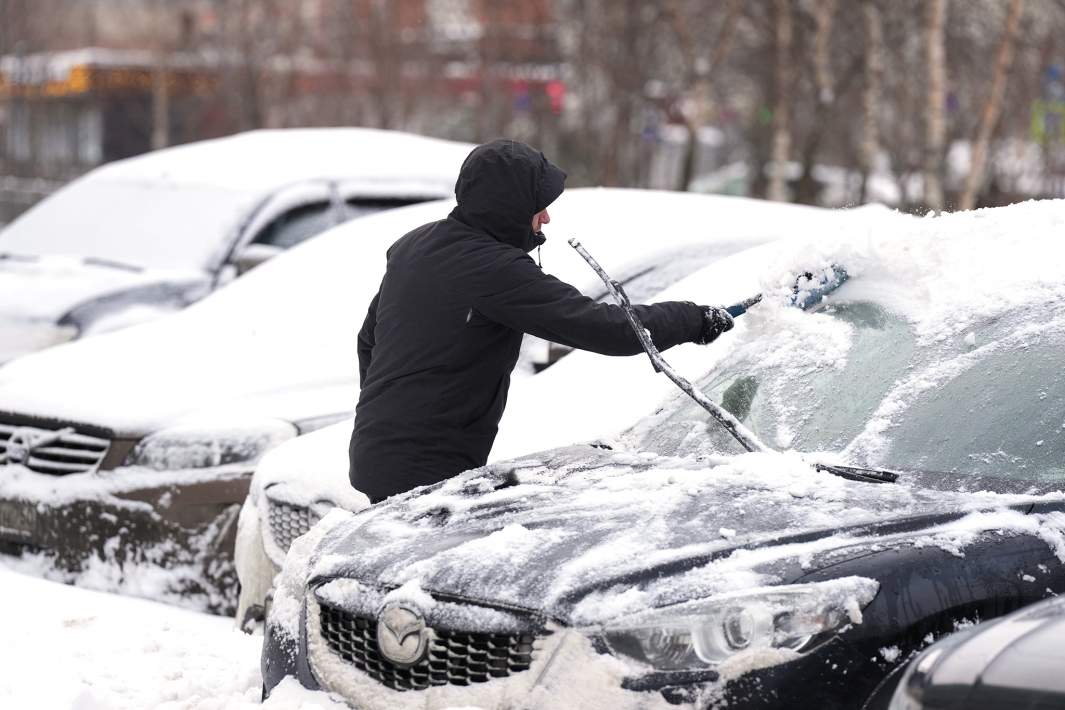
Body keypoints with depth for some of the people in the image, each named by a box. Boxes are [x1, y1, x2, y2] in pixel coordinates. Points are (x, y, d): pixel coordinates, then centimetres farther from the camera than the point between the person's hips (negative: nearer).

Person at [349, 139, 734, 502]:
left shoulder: (411, 246, 10)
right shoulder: (495, 269, -19)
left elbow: (368, 339, 22)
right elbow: (599, 326, -21)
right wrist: (693, 319, -9)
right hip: (427, 474, -10)